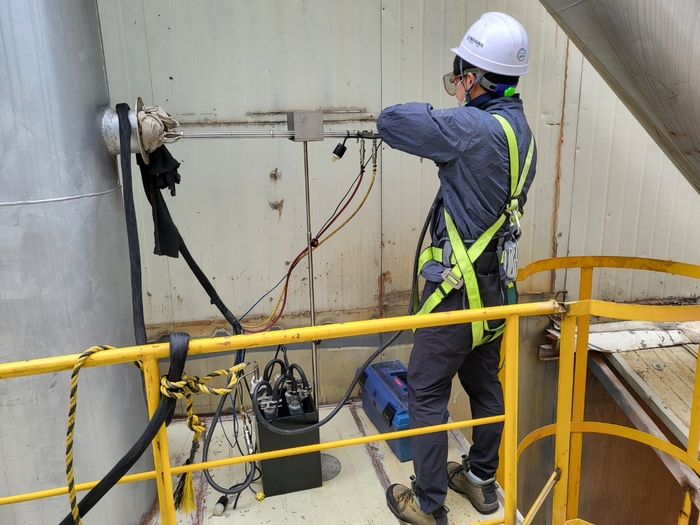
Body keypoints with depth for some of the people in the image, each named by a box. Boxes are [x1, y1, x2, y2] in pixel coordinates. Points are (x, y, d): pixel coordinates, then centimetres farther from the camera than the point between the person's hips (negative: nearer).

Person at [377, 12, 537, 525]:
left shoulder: (474, 128, -23)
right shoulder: (520, 128, 7)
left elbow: (390, 121, -19)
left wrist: (439, 109, -2)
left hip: (460, 290, -9)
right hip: (497, 287, 9)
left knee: (427, 393, 5)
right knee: (485, 383, 20)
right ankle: (482, 480, 39)